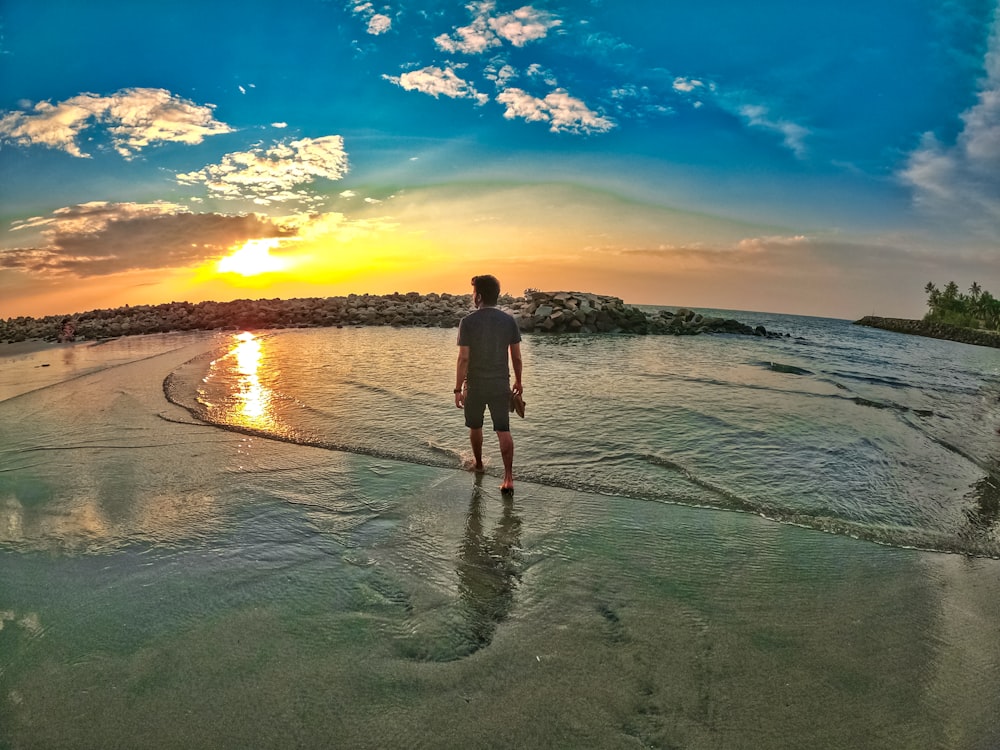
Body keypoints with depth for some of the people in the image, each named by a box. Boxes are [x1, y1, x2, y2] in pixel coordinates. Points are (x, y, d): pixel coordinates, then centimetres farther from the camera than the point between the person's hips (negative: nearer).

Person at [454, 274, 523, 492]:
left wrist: (458, 389, -7)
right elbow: (516, 356, 1)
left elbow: (463, 358, -14)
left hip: (475, 386, -2)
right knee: (503, 431, 3)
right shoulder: (509, 320, -2)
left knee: (475, 427, 20)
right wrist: (518, 381, 15)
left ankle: (478, 463, 38)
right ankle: (508, 478, -4)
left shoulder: (468, 322, -12)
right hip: (501, 385, 2)